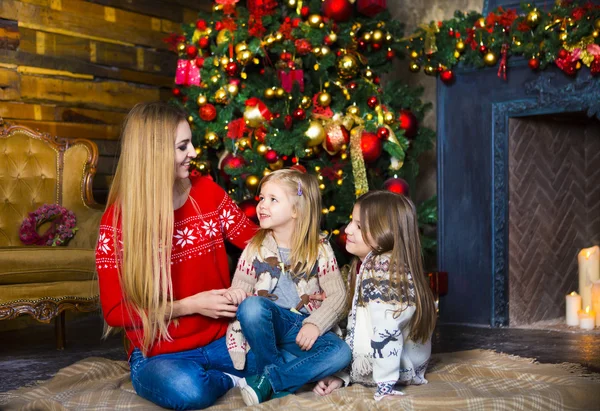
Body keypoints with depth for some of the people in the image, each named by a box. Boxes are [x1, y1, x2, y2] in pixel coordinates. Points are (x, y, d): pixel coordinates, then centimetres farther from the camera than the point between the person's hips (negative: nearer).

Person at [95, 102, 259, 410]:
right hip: (158, 354, -3)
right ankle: (233, 379, -8)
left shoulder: (207, 192, 1)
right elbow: (115, 313, -10)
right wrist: (190, 306, -17)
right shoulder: (118, 221, -11)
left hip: (222, 340, 3)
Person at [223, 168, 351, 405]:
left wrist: (315, 324, -19)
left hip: (304, 329, 0)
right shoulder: (255, 249, 3)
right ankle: (275, 378, -17)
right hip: (268, 324, 0)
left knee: (340, 353, -27)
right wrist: (235, 294, -24)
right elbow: (239, 288, 1)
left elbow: (337, 294, -4)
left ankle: (270, 381, -24)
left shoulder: (320, 249, 0)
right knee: (251, 305, -33)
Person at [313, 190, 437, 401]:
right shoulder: (362, 265, 8)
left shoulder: (383, 268, -22)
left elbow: (386, 333, -28)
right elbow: (357, 328, 8)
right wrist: (341, 374, 2)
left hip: (400, 366, -10)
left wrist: (385, 388, -30)